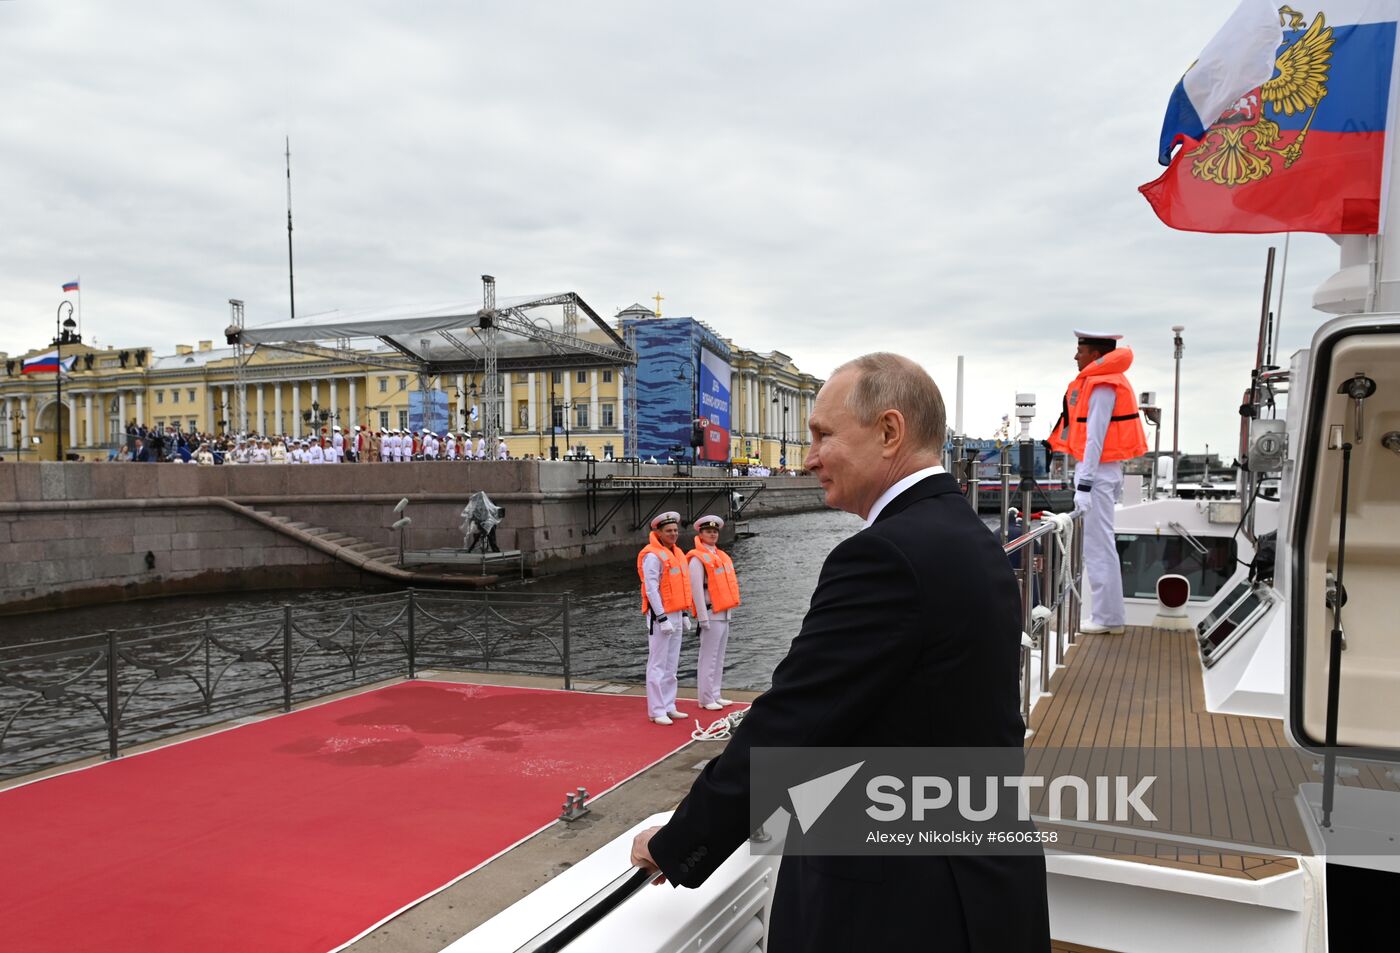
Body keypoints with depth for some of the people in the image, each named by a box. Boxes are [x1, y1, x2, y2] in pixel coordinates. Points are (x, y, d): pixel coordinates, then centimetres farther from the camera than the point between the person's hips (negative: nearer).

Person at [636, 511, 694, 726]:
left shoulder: (677, 553, 14)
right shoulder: (652, 556, -14)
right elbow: (651, 590, -18)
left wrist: (684, 614, 18)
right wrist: (662, 618, -20)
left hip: (675, 616, 9)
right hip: (660, 617, -9)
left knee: (671, 665, 13)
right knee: (658, 665, -3)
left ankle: (668, 706, 21)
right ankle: (656, 711, 2)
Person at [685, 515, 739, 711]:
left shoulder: (720, 556, 16)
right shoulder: (697, 558, -10)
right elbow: (696, 590, -15)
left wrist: (729, 612, 18)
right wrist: (703, 618, -17)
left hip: (724, 614, 9)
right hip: (711, 615, -8)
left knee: (719, 658, 12)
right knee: (709, 658, -4)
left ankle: (715, 696, 19)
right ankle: (705, 699, 1)